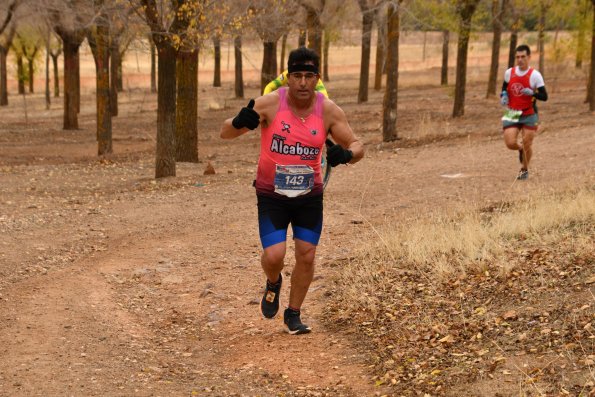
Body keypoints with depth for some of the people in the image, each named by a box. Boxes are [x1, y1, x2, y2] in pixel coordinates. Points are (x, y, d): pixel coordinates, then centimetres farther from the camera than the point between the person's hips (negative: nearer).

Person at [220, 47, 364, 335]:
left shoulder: (329, 111, -9)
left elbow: (357, 146, -4)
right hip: (271, 195, -2)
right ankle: (273, 283, 24)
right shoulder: (270, 103, -15)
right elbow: (225, 133, -11)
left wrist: (346, 154, -28)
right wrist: (240, 122, -35)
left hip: (310, 196, 2)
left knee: (306, 255, 2)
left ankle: (293, 314, 25)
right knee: (274, 255, -14)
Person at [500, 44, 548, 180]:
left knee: (527, 144, 2)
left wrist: (532, 93, -30)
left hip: (529, 115, -2)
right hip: (512, 114, 2)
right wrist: (503, 96, -3)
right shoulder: (509, 73, 0)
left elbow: (544, 96, -12)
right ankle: (521, 150, 29)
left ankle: (524, 169, 28)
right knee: (510, 143, -10)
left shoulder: (535, 75, -11)